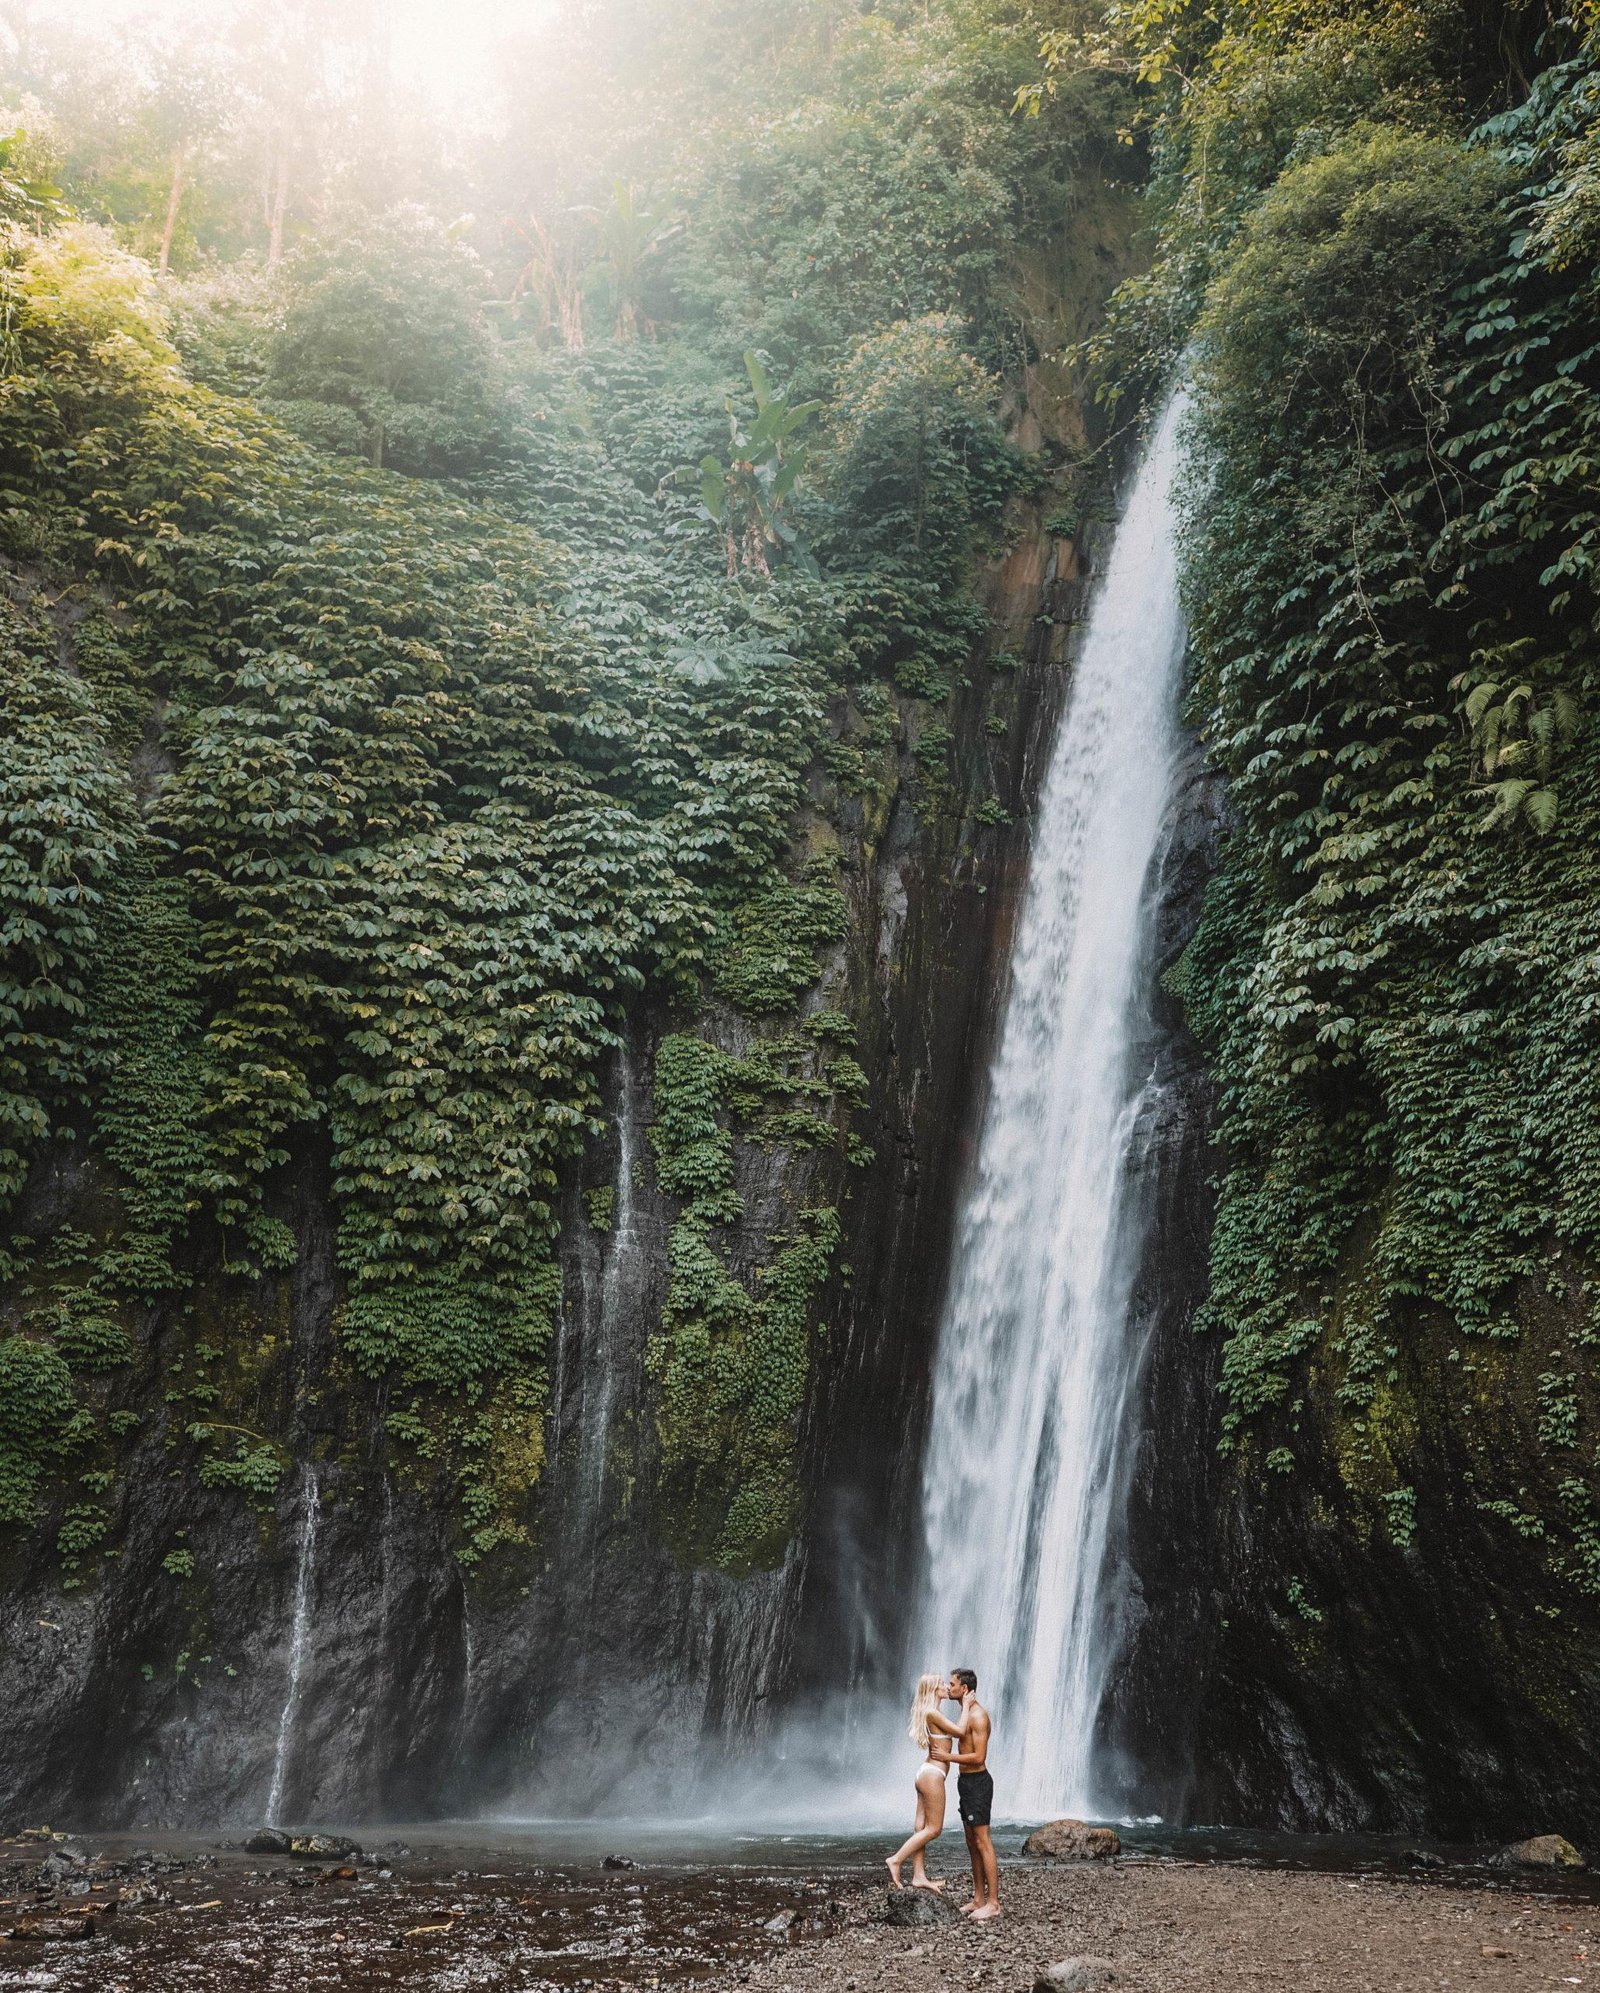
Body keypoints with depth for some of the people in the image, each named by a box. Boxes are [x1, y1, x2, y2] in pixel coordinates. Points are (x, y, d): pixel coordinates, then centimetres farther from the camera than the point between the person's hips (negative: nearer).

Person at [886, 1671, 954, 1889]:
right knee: (933, 1829, -3)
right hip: (933, 1774, -10)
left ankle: (919, 1876, 12)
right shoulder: (931, 1713, -16)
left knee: (921, 1828, 9)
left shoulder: (930, 1712, 14)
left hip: (926, 1772, 10)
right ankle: (896, 1859, -2)